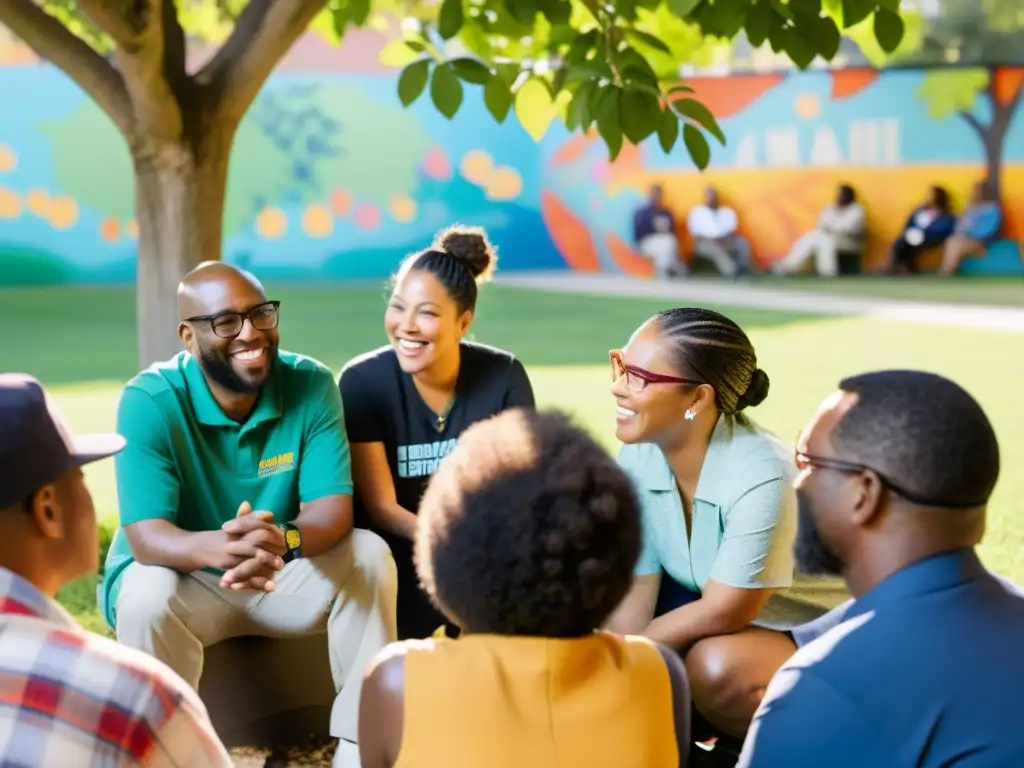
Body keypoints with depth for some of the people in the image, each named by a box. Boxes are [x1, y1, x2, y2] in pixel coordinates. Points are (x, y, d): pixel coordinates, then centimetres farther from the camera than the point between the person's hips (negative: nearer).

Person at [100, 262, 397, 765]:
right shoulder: (148, 402, -21)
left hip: (285, 577, 3)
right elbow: (146, 537, -29)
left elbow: (334, 510, -21)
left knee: (368, 555, -23)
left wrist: (284, 540, -47)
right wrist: (220, 548, -53)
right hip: (183, 577, -2)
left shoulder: (312, 386, -14)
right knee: (147, 596, -35)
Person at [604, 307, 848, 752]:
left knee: (717, 667, -34)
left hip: (818, 631, -6)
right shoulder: (638, 456, -13)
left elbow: (724, 612, -27)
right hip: (715, 612, 7)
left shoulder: (761, 478, -33)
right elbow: (635, 589, -11)